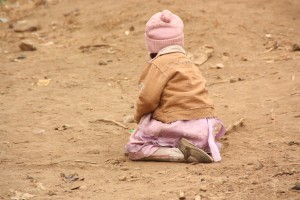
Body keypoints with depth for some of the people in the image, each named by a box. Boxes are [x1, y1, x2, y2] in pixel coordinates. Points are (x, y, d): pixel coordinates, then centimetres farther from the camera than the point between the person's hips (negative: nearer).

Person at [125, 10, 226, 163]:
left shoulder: (159, 64, -5)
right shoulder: (188, 62, 20)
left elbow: (148, 98, -13)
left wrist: (139, 117, 8)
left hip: (179, 126, -7)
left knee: (134, 148, 2)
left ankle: (182, 153, -18)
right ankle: (207, 147, 2)